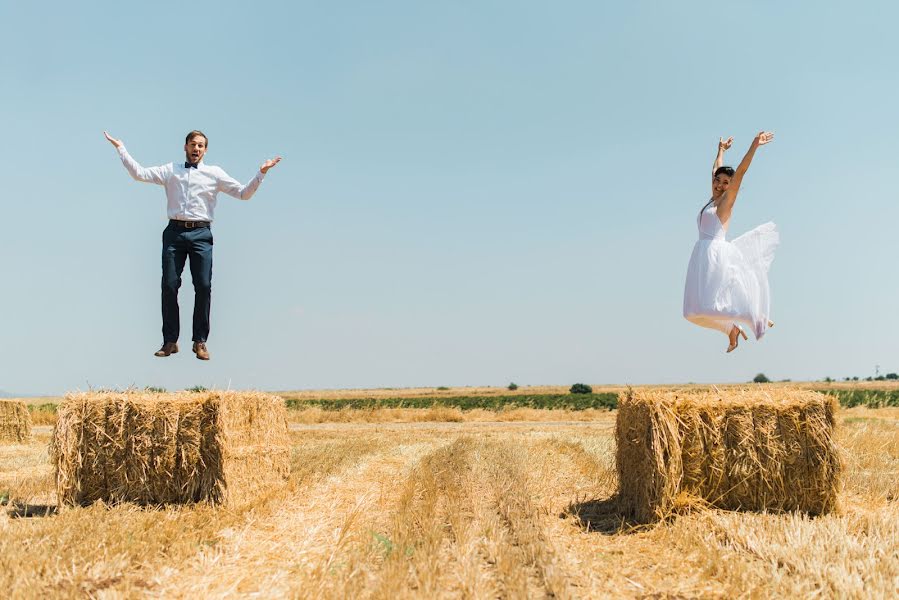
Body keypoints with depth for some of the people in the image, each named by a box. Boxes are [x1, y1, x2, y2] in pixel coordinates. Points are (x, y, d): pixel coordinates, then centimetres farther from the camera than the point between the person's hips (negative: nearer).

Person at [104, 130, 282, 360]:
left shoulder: (215, 173, 11)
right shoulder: (170, 170, 14)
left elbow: (243, 193, 8)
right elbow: (139, 173, 9)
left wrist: (261, 173, -3)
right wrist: (120, 147, 9)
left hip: (201, 234, -1)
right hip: (174, 233, 1)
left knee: (203, 287, -5)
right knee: (169, 286, -1)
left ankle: (200, 341, 4)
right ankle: (170, 341, 8)